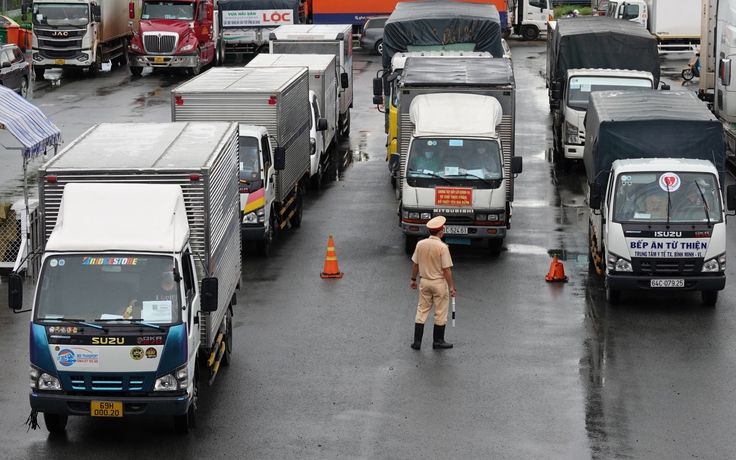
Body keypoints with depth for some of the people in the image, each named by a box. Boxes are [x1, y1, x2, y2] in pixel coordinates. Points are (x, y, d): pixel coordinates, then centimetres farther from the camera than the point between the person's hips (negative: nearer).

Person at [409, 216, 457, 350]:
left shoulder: (420, 244, -3)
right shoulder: (442, 247, -18)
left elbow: (415, 264, 4)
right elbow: (446, 269, -17)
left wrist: (413, 279, 17)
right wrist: (451, 287, -10)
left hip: (424, 282, 5)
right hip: (439, 282, -5)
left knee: (422, 311, 11)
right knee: (440, 313, 8)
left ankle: (417, 341, 10)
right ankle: (438, 341, 16)